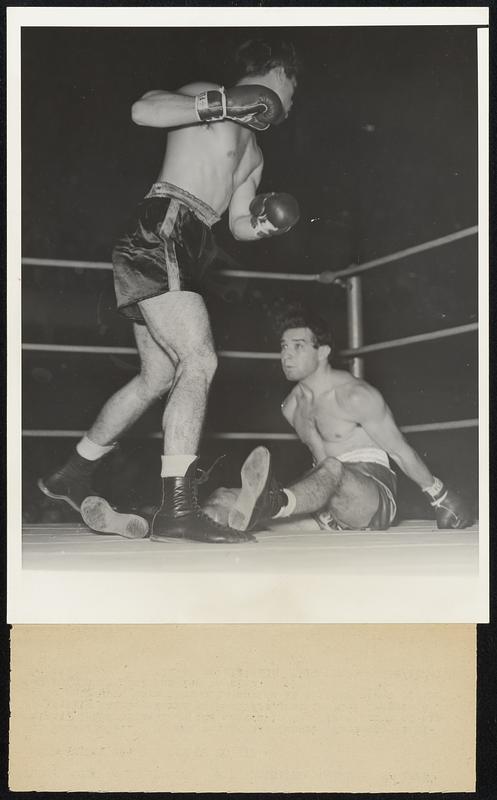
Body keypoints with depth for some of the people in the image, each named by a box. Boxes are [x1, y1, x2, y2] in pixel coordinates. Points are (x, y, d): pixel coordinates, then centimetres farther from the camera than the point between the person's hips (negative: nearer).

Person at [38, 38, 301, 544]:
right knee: (199, 361, -20)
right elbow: (143, 111, -15)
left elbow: (238, 224, 26)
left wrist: (263, 225, 4)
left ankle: (71, 479, 23)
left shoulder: (252, 154, 29)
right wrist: (222, 103, -17)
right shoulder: (206, 96, 2)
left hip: (184, 251, 10)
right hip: (161, 232, -10)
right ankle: (177, 508, -23)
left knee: (158, 378, 10)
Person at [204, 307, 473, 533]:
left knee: (333, 469, -44)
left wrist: (442, 499, 5)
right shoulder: (291, 407, 14)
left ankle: (273, 503, -71)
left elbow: (400, 451, -2)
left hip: (375, 498, -8)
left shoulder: (355, 396, -7)